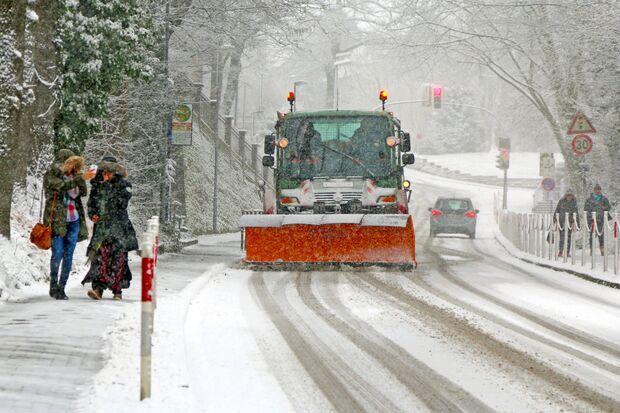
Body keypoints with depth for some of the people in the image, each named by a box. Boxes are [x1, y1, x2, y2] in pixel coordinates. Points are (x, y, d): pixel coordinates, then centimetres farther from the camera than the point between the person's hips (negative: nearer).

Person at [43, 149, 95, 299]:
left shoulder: (72, 176, 14)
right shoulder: (51, 175, -2)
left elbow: (83, 193, 5)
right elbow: (62, 186, -20)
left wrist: (81, 177, -4)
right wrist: (81, 177, -27)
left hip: (74, 221, 5)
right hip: (57, 220, -5)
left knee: (68, 255, 2)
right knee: (57, 254, -7)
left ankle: (61, 287, 7)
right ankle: (53, 286, 6)